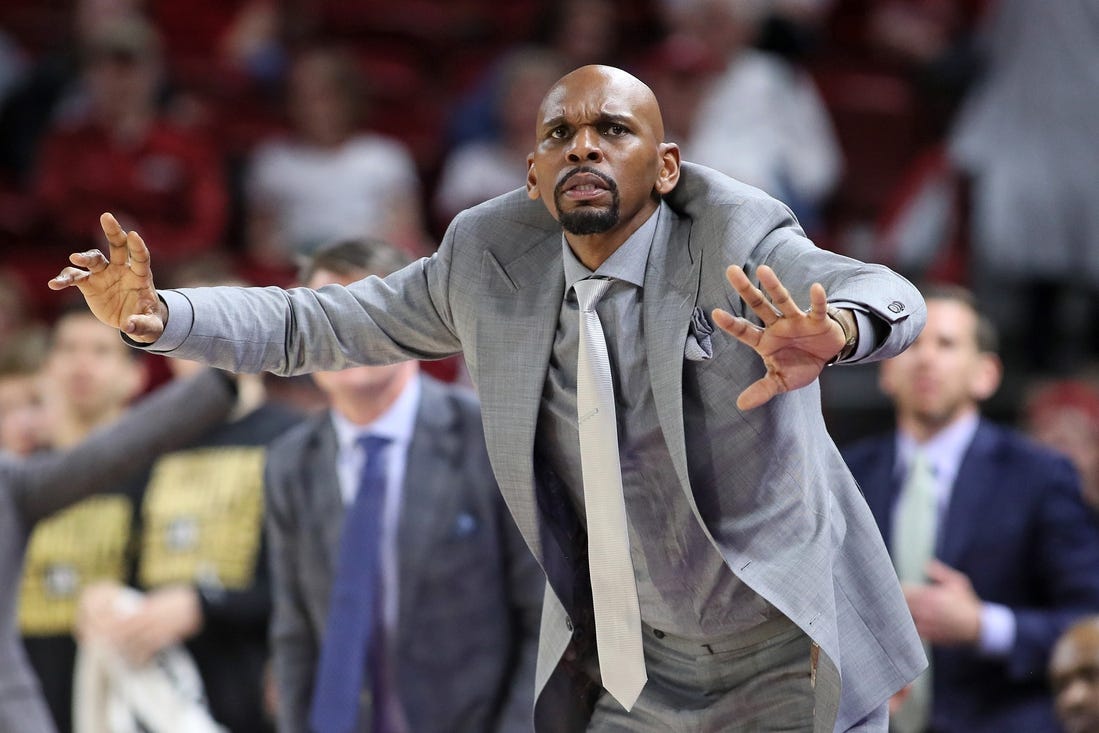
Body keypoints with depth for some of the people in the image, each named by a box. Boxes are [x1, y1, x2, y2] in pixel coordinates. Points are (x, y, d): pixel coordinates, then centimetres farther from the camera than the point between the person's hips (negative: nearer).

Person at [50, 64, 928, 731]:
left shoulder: (738, 245, -17)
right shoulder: (492, 259, -4)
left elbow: (888, 299, -36)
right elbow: (313, 325, 3)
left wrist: (831, 336, -60)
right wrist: (157, 317, -13)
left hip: (787, 648, -4)